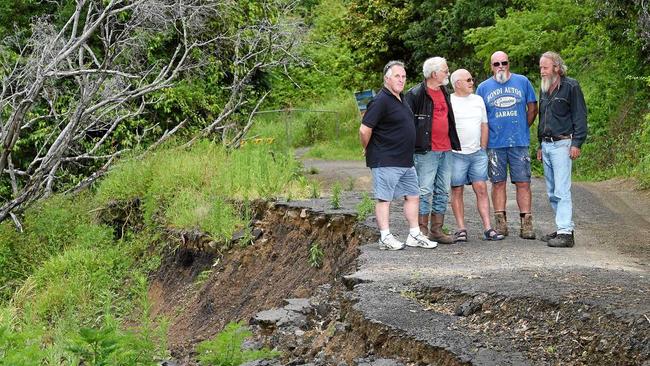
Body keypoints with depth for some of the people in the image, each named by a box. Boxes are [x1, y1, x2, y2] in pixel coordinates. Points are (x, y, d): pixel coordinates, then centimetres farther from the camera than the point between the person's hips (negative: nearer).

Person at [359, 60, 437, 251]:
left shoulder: (401, 99, 14)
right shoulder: (380, 101, -15)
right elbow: (365, 130, -18)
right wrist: (369, 150, -4)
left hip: (406, 161, 9)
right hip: (385, 161, -9)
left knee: (412, 196, 12)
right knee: (384, 198, -1)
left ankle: (414, 235, 19)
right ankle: (385, 238, 4)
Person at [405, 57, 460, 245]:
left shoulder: (444, 93, 17)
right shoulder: (416, 94, -8)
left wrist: (454, 143, 22)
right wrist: (413, 147, -15)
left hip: (445, 150, 8)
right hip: (426, 151, -8)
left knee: (442, 192, 10)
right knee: (425, 191, -6)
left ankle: (437, 230, 17)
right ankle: (422, 231, 1)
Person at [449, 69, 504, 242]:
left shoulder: (478, 100, 14)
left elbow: (484, 125, 18)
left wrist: (483, 148, 12)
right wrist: (450, 148, -6)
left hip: (477, 153, 4)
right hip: (456, 154, -4)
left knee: (481, 189, -1)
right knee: (457, 191, 0)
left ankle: (488, 229, -1)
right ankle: (461, 229, 5)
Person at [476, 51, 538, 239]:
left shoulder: (522, 82, 5)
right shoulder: (483, 87, 6)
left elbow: (532, 109, 11)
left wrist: (522, 129, 8)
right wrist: (485, 137, 2)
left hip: (520, 142, -1)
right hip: (495, 144, 1)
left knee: (523, 183, -1)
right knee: (498, 183, 4)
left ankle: (526, 224, 2)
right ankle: (500, 223, 10)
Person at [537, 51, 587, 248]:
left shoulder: (571, 86, -6)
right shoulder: (544, 89, 17)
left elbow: (580, 116, -9)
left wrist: (576, 143, -15)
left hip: (562, 144, -8)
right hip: (546, 145, 8)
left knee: (562, 191, -13)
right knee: (552, 193, 9)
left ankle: (566, 233, -15)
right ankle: (562, 228, 16)